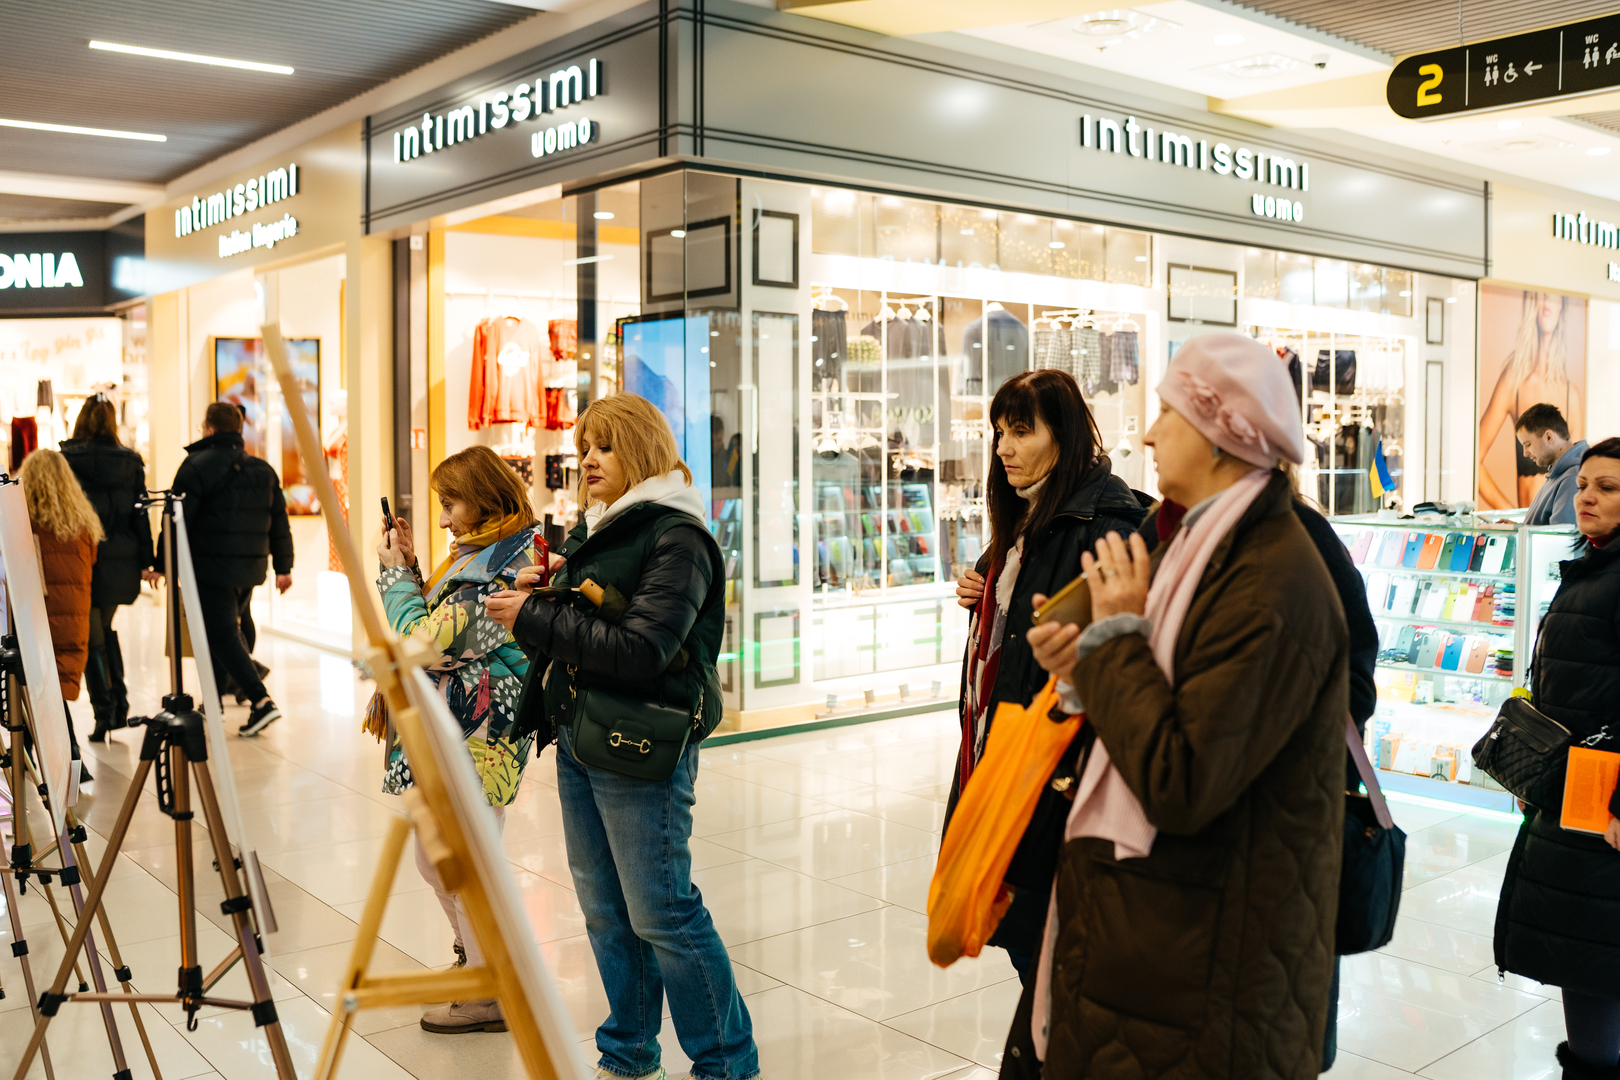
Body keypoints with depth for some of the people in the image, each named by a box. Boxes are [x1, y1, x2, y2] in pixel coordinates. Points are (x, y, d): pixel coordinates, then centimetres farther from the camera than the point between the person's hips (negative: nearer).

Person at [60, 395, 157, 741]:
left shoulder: (67, 460, -7)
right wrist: (146, 561, 7)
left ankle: (105, 711, 2)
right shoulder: (130, 462, 2)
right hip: (122, 562, 4)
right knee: (105, 627, 21)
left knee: (92, 638, 5)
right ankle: (119, 704, 16)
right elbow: (140, 514, 3)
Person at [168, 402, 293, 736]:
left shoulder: (196, 466, -6)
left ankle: (261, 701, -20)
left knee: (222, 633, -6)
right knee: (235, 626, 20)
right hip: (251, 568, 6)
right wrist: (283, 567, 17)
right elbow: (279, 522, 13)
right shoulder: (263, 469, 11)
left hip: (212, 567, -6)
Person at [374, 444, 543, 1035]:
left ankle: (489, 997, 17)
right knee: (433, 857, 21)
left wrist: (394, 575, -9)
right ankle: (473, 956, 40)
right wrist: (411, 567, 8)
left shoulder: (503, 572, -21)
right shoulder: (480, 555, 11)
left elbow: (427, 642, -21)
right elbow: (442, 625, 16)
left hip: (473, 742, -10)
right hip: (445, 733, 10)